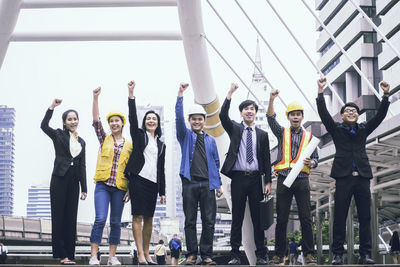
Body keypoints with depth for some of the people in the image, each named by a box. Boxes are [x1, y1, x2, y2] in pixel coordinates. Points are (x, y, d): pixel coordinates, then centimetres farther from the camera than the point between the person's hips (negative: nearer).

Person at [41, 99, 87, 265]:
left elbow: (82, 166, 16)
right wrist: (52, 107, -22)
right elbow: (44, 125, -16)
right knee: (58, 216, -4)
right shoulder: (59, 135, 4)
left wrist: (84, 188, 11)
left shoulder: (81, 142, 16)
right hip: (60, 178, -4)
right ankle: (61, 254, -4)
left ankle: (69, 254, 6)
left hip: (74, 181, 4)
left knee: (71, 218, 4)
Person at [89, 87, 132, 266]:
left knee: (116, 222, 4)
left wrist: (130, 189, 2)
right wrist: (95, 98, -10)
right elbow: (96, 121, -2)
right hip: (103, 184, -1)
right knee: (100, 219, -13)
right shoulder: (104, 139, 10)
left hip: (120, 187, 2)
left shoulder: (129, 146, 11)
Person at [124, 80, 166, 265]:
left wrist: (162, 191, 13)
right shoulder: (139, 136, 10)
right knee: (138, 216, -9)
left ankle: (147, 253, 10)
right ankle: (140, 255, -13)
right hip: (138, 179, -4)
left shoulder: (161, 144, 20)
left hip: (152, 183, 5)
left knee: (149, 218, 5)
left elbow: (161, 169, 18)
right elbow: (132, 117, -5)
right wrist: (131, 94, -14)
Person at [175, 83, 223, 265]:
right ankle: (191, 254, 7)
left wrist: (218, 184, 12)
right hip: (190, 183, -2)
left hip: (207, 184, 2)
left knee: (209, 221, -1)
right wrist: (180, 96, -16)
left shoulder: (210, 140, 16)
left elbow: (216, 162, 18)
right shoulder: (186, 136, 9)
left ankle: (206, 255, 6)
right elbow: (179, 119, -7)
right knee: (190, 221, 1)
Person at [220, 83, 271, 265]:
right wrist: (230, 94, -17)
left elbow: (266, 159, 10)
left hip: (255, 178, 1)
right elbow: (223, 116, -10)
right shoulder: (234, 129, 9)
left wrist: (268, 182, 3)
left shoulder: (262, 134, 12)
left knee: (258, 217, 2)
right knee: (237, 218, 1)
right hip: (238, 177, -1)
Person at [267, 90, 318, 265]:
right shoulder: (282, 133, 11)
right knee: (281, 219, 1)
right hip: (283, 180, 0)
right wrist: (271, 100, -19)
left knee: (306, 218, -3)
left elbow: (316, 158, 13)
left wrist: (311, 163, -11)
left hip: (302, 180, 0)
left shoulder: (308, 137, 13)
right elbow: (271, 119, -5)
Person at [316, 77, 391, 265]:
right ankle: (337, 254, 1)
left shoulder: (363, 129, 16)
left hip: (362, 177, 3)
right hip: (344, 177, -3)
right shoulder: (336, 129, 9)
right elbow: (323, 113, -2)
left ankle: (365, 254, 5)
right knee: (339, 218, -2)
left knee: (365, 217, 1)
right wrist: (321, 92, -11)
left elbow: (380, 116, 8)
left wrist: (386, 96, -2)